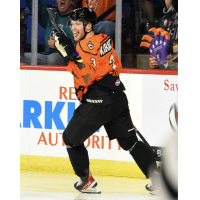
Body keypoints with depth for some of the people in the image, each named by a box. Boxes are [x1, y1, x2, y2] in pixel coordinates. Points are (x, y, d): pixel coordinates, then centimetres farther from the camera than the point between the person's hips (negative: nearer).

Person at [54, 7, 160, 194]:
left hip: (97, 105, -8)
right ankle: (157, 180, 11)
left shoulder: (88, 44, -15)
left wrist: (69, 54, -18)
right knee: (130, 141, 16)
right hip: (118, 101, 8)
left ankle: (87, 182, 13)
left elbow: (85, 78, -22)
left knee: (71, 139, 10)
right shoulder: (104, 39, 11)